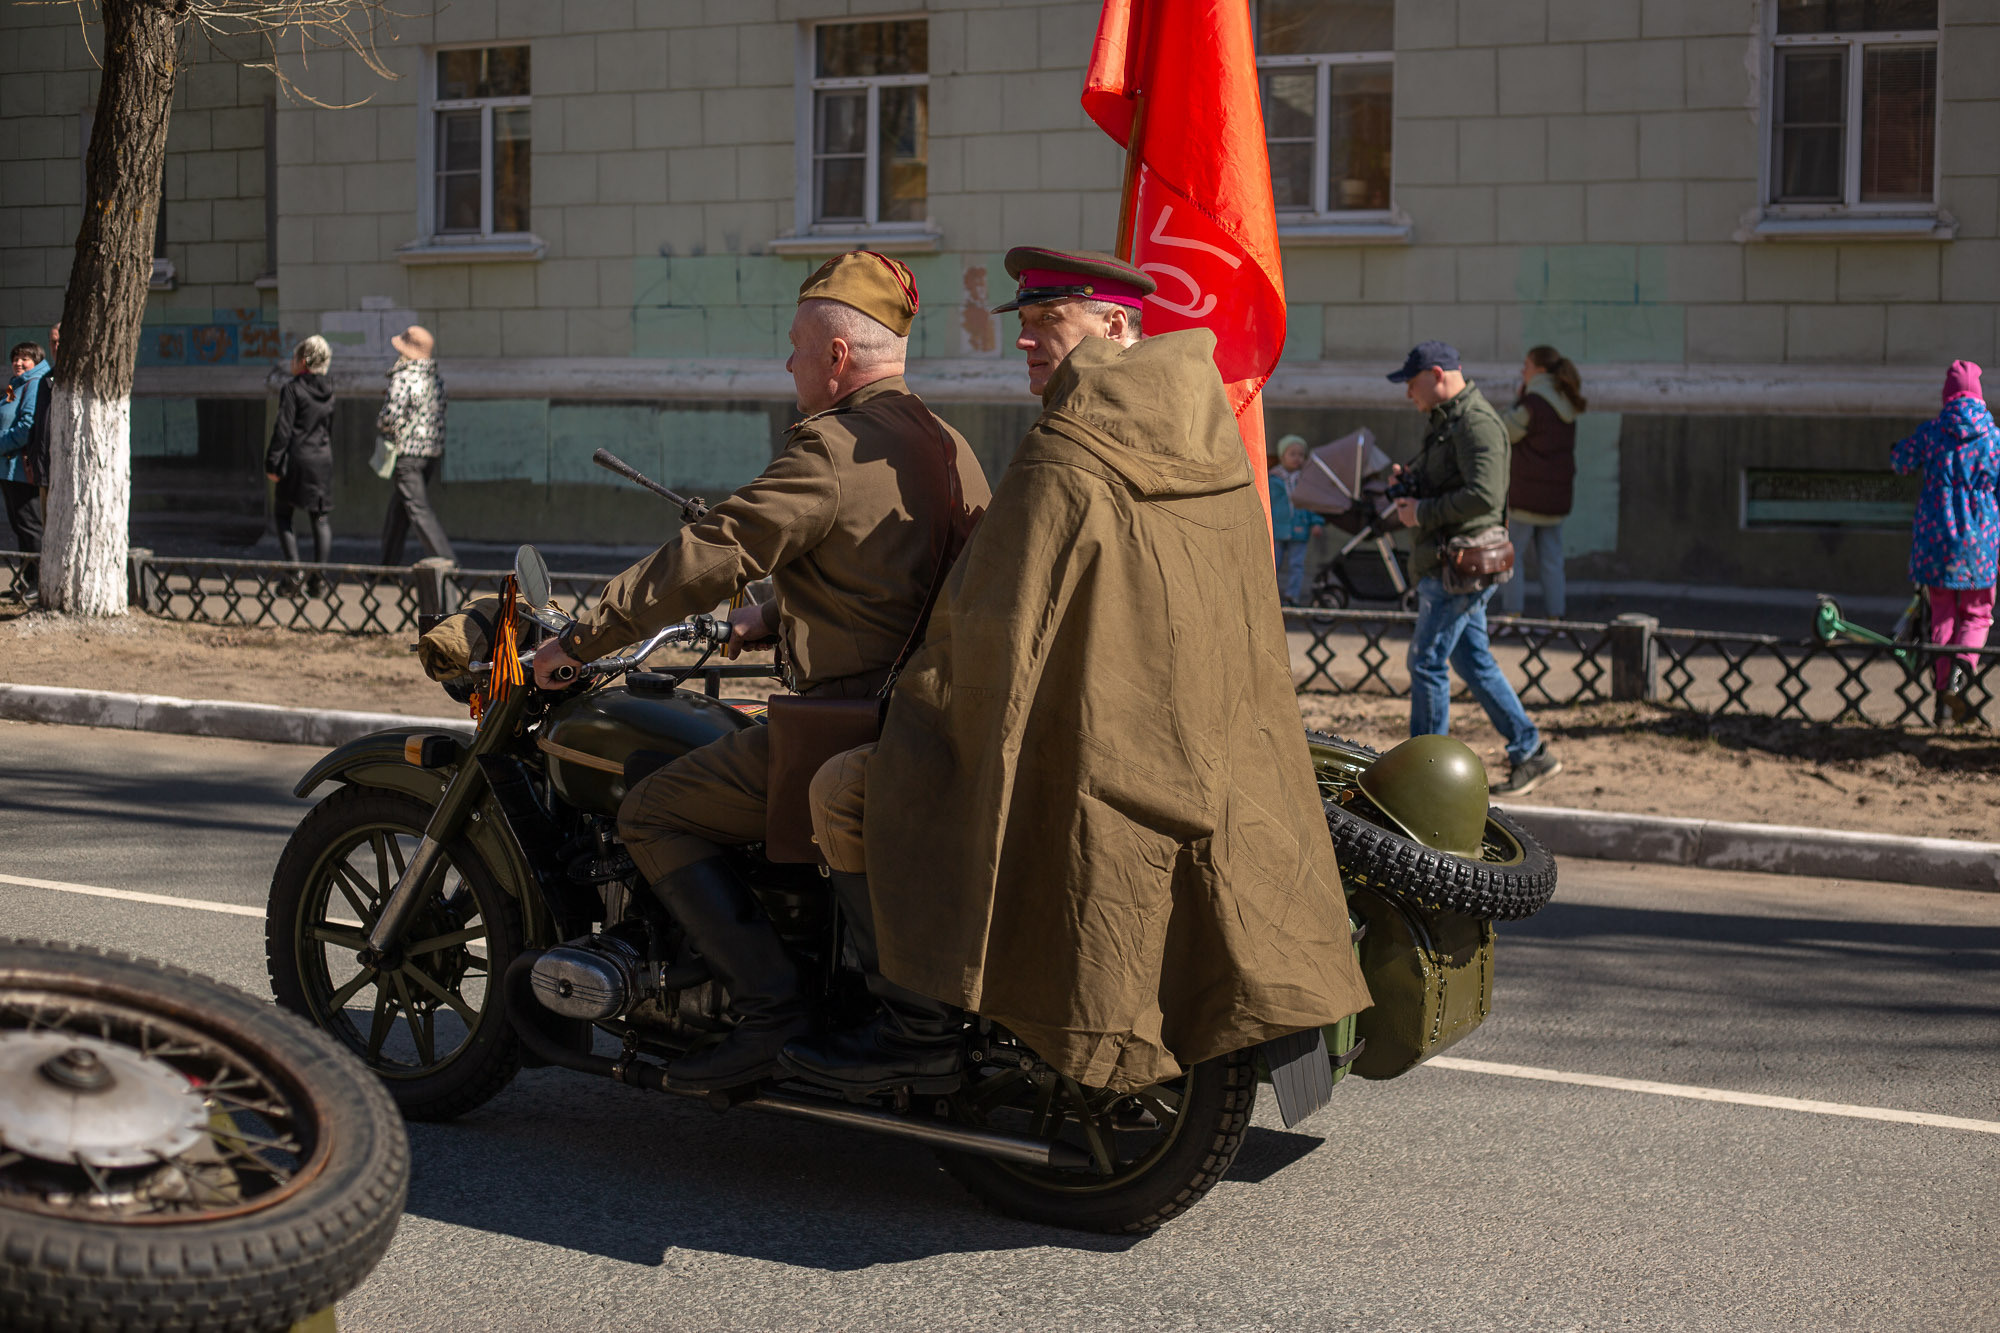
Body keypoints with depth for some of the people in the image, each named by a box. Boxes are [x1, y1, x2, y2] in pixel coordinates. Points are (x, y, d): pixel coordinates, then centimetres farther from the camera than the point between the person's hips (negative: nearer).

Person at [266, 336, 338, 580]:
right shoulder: (328, 390, 10)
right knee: (321, 519, 5)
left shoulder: (293, 388, -8)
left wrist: (272, 462, -8)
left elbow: (283, 429, -11)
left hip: (297, 459, -5)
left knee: (283, 515, 7)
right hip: (323, 459, 5)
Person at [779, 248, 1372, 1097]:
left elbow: (993, 630, -16)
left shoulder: (1064, 462, -17)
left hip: (1085, 768, -9)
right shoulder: (1211, 445, 9)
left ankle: (921, 1030, -2)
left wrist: (910, 702, 1)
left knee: (843, 791, -1)